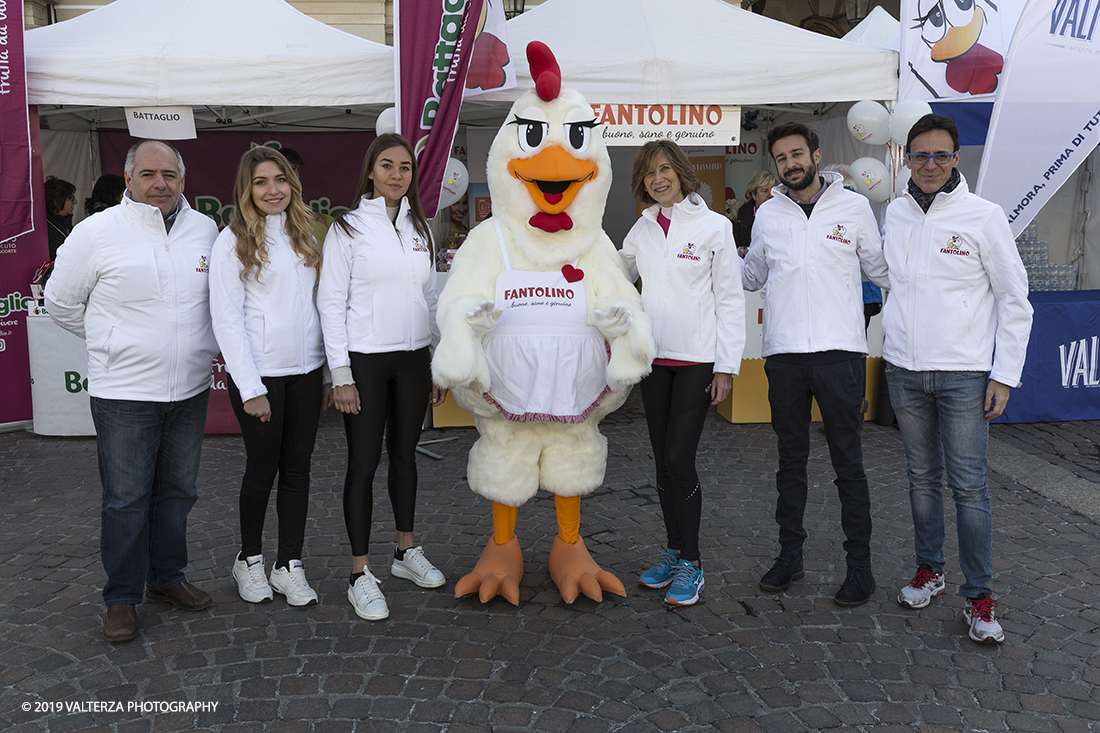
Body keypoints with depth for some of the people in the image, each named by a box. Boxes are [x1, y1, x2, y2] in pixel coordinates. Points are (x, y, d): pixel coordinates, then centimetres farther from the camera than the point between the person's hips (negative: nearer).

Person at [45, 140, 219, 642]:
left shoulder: (205, 229, 3)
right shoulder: (97, 232, -7)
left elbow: (220, 295, 20)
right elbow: (60, 302, 4)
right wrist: (115, 343, 7)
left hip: (190, 389, 4)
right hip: (124, 392, -4)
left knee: (177, 492, 14)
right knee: (126, 499, 2)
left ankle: (167, 579, 30)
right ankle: (122, 597, 17)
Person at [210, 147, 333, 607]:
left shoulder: (304, 237, 12)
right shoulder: (234, 241, -5)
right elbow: (227, 319, -9)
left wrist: (329, 372, 9)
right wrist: (251, 389, -14)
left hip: (305, 370, 5)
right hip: (259, 374, -5)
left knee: (298, 467, 7)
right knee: (263, 468, 5)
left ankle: (289, 565, 18)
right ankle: (249, 560, 25)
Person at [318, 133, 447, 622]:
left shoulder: (419, 228, 11)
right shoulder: (348, 228, -4)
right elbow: (331, 302, -7)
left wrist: (439, 363, 11)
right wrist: (341, 374, -12)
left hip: (413, 359, 5)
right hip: (366, 361, -5)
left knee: (404, 454, 15)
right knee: (364, 463, -1)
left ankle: (406, 552, 29)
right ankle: (360, 575, 7)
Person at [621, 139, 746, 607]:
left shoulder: (713, 226, -4)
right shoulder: (642, 229, 9)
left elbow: (730, 299, -4)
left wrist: (727, 366, -8)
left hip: (697, 358, -5)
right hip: (654, 357, 5)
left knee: (679, 458, -9)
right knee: (662, 460, 10)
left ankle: (691, 564, 6)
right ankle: (674, 551, 24)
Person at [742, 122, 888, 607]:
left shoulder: (853, 207, 4)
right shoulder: (768, 214, 11)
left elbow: (882, 270, 9)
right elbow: (750, 277, 21)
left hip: (839, 350, -3)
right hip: (783, 352, 3)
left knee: (847, 460, 1)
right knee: (791, 458, 12)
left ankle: (859, 562, 12)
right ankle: (790, 553, 23)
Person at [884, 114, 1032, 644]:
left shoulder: (984, 217, -5)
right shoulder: (895, 214, 7)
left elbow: (1015, 299, -2)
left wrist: (1005, 374, -7)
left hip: (964, 373, -4)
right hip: (904, 371, 4)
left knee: (968, 484, -3)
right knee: (922, 477, 13)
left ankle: (979, 594, 7)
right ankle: (929, 570, 27)